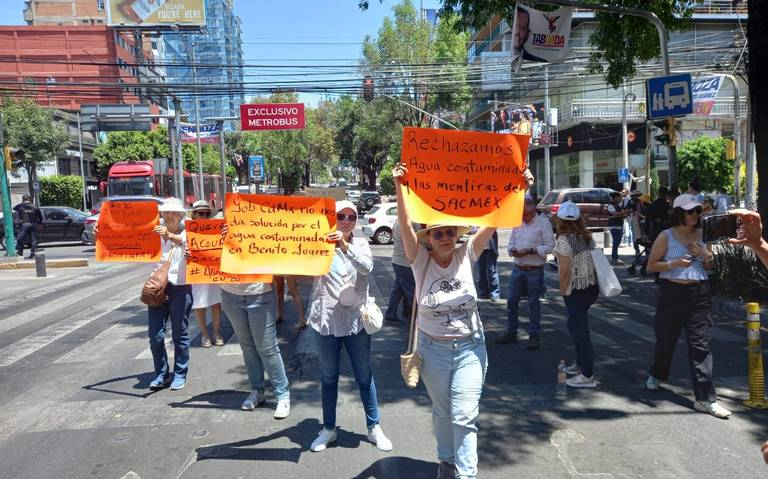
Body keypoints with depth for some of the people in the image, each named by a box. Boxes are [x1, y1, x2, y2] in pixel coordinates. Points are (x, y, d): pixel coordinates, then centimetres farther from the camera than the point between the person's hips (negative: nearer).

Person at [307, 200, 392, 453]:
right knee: (328, 377, 13)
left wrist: (345, 245, -31)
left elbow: (367, 267, -17)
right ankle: (328, 429, 29)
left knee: (364, 376, 11)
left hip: (356, 319, 1)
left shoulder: (360, 243, 2)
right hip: (327, 320, 0)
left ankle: (374, 427, 26)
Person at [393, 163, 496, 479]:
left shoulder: (466, 256, -7)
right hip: (433, 348, 1)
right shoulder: (420, 260, -10)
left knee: (464, 416, -3)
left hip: (469, 347, 0)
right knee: (442, 412, 18)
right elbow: (405, 225, -25)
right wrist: (399, 186, -36)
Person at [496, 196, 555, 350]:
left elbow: (550, 245, -12)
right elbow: (511, 243, 13)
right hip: (517, 268, 5)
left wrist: (530, 250, -20)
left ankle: (534, 336, 17)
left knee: (533, 303, 5)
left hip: (535, 270, -5)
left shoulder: (543, 223, -8)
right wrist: (512, 250, -10)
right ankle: (511, 333, 21)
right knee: (512, 301, 8)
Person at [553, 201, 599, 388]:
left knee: (580, 331, 0)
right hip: (591, 287, 8)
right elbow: (593, 261, 7)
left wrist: (562, 290, -8)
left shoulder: (564, 240, -17)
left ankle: (587, 376, 7)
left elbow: (565, 270, -19)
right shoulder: (587, 237, 6)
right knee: (574, 325, 23)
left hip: (576, 290, -8)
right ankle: (580, 364, 33)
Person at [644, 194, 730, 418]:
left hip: (700, 293, 3)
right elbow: (651, 265, -3)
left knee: (700, 344, -1)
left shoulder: (702, 234, 7)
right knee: (666, 339, 12)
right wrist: (674, 264, -18)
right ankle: (657, 374, 41)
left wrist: (705, 255, -6)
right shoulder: (666, 236, -4)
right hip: (672, 292, -2)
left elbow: (711, 266, 15)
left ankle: (705, 398, 2)